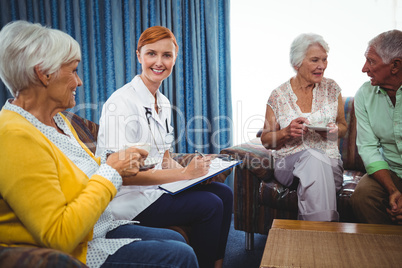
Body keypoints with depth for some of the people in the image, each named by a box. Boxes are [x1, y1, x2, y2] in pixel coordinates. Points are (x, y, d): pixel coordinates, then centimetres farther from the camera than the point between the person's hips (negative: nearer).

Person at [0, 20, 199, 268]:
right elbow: (59, 237, -30)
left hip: (100, 228, 9)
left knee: (177, 240, 12)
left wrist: (112, 163, -3)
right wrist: (111, 171, -23)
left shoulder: (58, 120, 5)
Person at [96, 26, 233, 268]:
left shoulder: (164, 102, 8)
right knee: (210, 205, -17)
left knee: (224, 192, -1)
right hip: (129, 197, -8)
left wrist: (192, 169, -4)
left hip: (156, 185, 8)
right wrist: (184, 174, -23)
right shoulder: (121, 102, -18)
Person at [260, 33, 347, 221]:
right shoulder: (278, 96, 0)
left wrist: (334, 130, -8)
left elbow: (343, 127, 17)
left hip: (329, 163, 2)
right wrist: (287, 132, -15)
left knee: (313, 162, -36)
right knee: (312, 157, -36)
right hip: (289, 162, -1)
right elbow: (266, 140, 5)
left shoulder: (332, 89, 8)